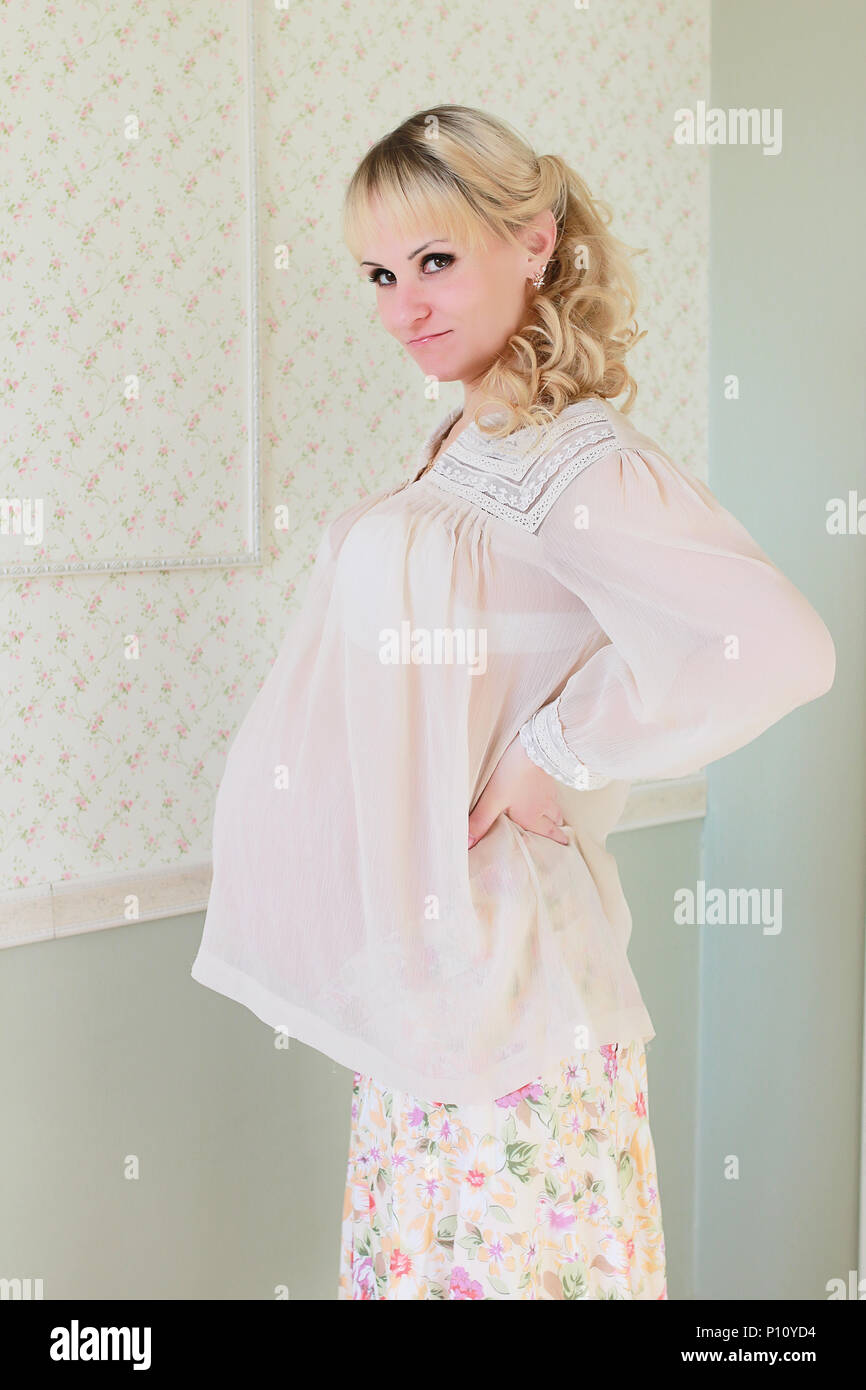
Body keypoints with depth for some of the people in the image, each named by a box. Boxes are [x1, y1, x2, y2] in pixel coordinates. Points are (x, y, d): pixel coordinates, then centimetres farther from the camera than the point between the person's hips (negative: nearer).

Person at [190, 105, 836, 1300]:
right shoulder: (459, 450, 10)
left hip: (498, 990, -8)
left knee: (506, 1260, 4)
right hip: (412, 972, 8)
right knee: (409, 1252, 17)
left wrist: (558, 753, -21)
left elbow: (779, 648, -31)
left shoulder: (575, 463, -17)